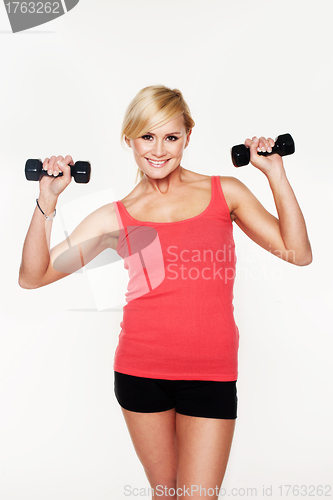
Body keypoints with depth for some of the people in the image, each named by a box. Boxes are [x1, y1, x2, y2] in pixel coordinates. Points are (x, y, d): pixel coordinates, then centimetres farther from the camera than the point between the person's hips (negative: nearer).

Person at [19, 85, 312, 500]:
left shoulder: (225, 192, 4)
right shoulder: (116, 218, 2)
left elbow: (299, 253, -1)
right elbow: (33, 276, -1)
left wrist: (275, 174, -6)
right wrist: (47, 202, -13)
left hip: (211, 373, 0)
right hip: (141, 369, 1)